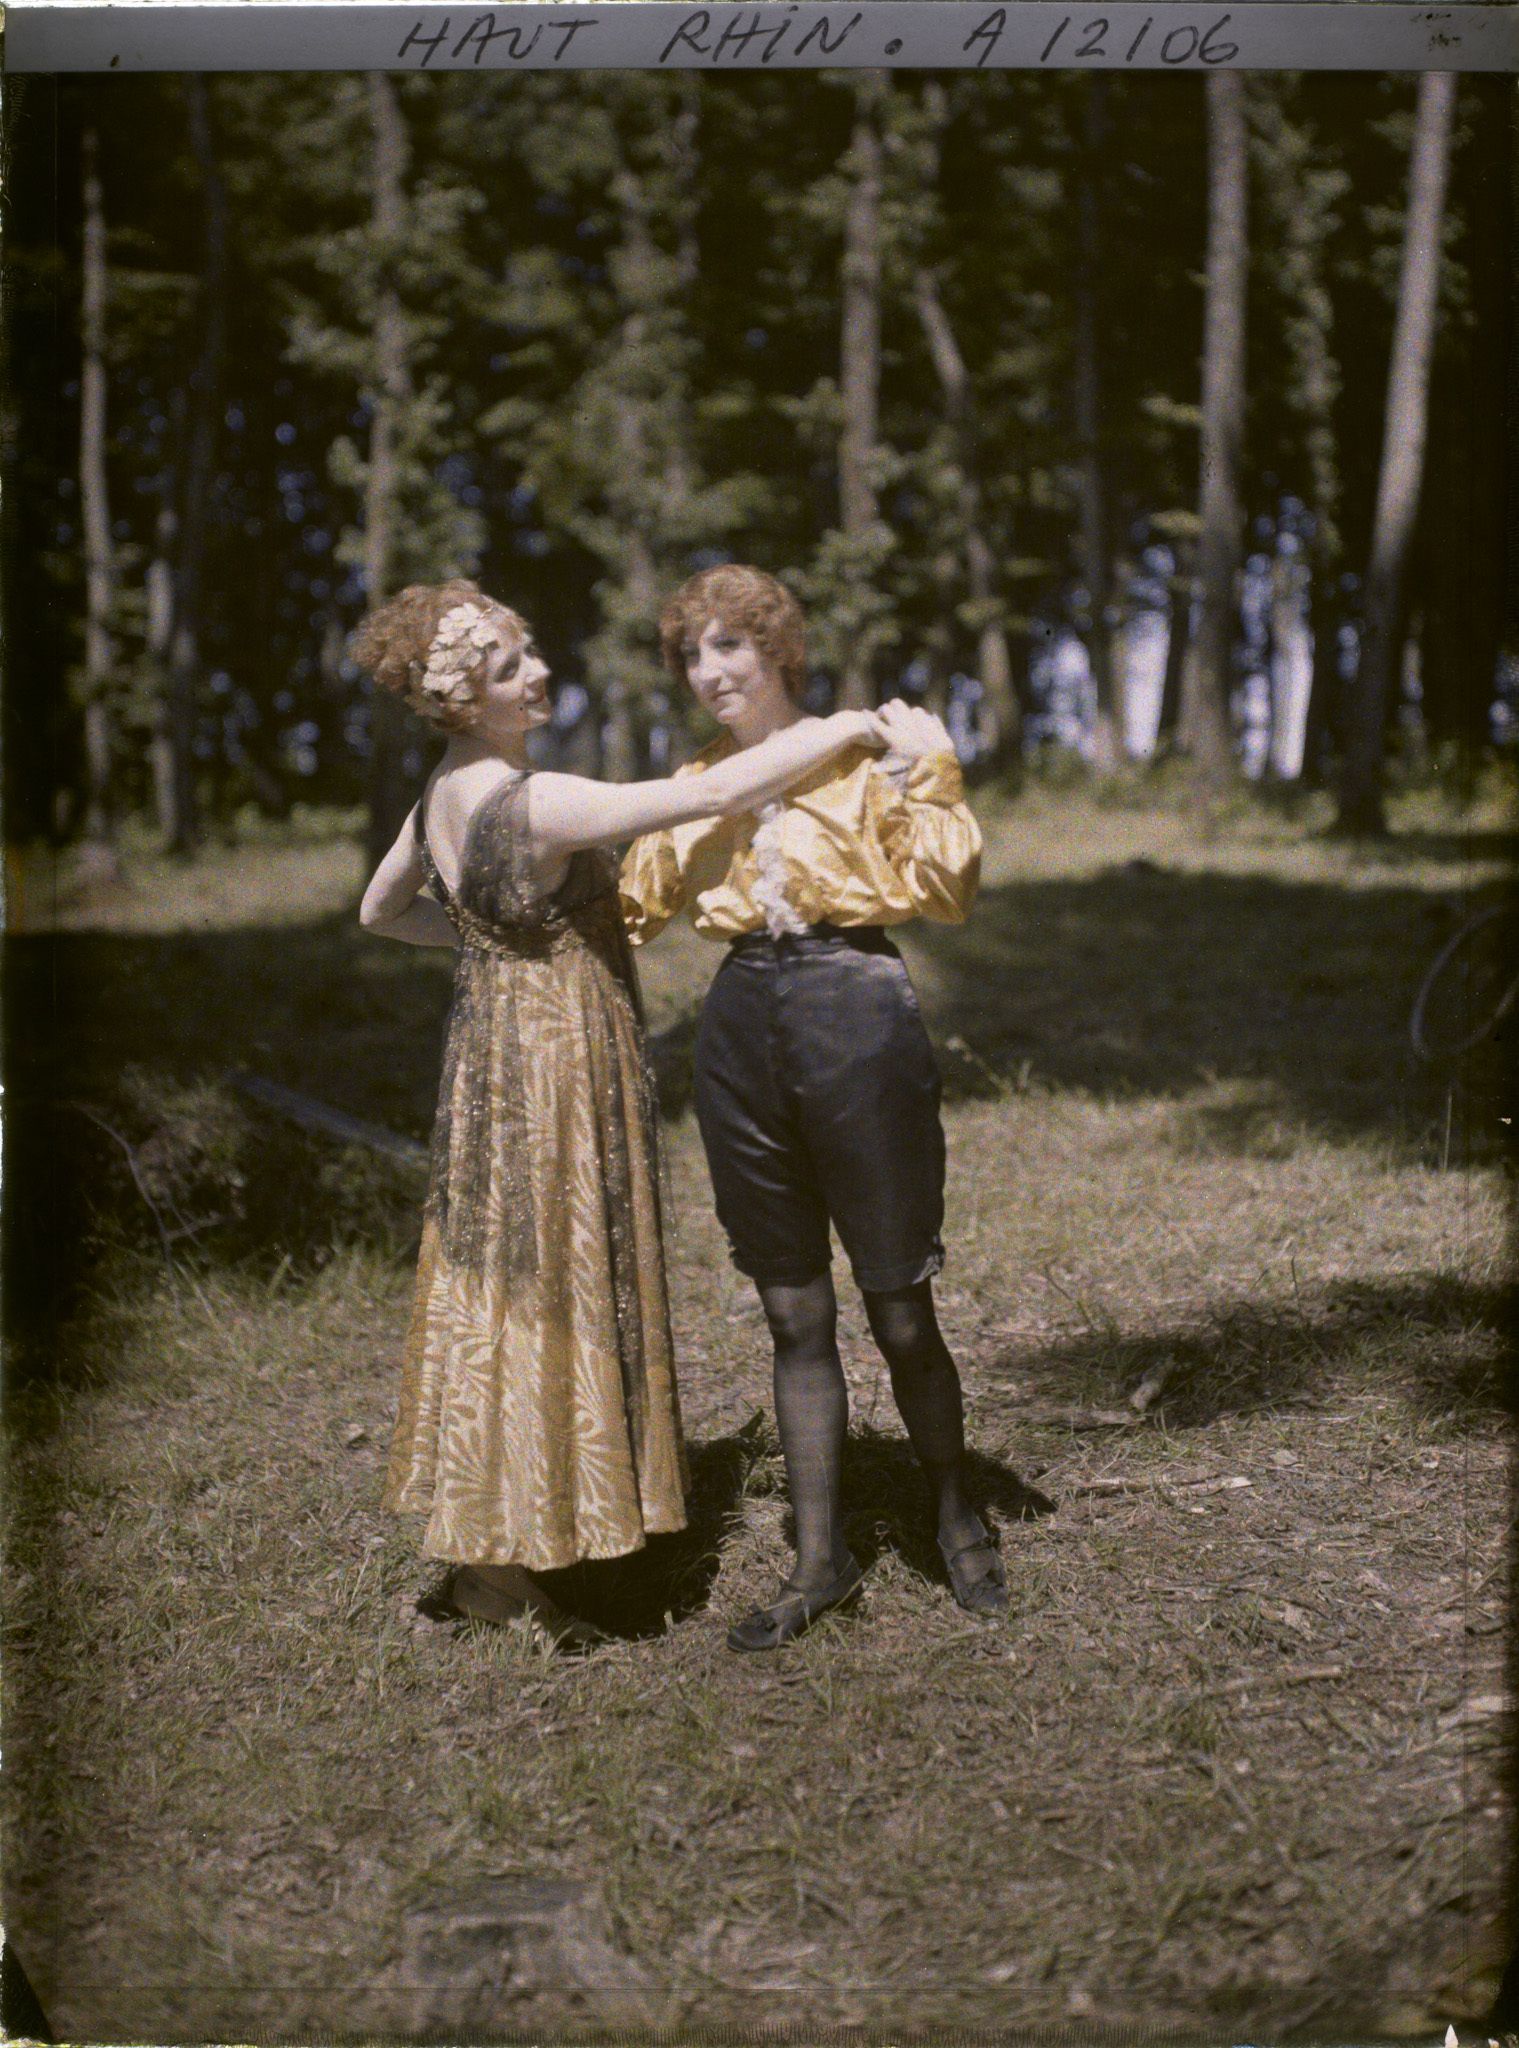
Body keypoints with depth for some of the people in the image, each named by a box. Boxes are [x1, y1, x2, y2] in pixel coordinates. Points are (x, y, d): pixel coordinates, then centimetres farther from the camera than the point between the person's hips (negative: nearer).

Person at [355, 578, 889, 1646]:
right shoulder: (535, 806, -23)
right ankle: (498, 1569, 10)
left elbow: (379, 911, 21)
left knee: (498, 1293, 15)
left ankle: (476, 1548, 26)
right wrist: (845, 728, -16)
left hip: (492, 1047, 9)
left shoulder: (444, 797, 5)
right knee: (549, 1293, 1)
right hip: (557, 1064, -9)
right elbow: (717, 793, -26)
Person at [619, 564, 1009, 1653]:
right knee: (795, 1314, 9)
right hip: (743, 1023, 4)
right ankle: (820, 1558, 21)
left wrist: (928, 781, -13)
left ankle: (961, 1524, 26)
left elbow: (943, 891, -5)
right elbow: (636, 903, 30)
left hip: (855, 1014, -4)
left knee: (900, 1310, 1)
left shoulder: (860, 757, 2)